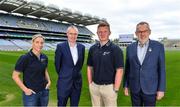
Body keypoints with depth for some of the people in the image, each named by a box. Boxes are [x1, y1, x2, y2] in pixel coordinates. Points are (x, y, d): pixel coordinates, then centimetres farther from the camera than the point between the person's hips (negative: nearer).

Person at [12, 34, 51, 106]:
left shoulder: (44, 57, 0)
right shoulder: (25, 58, -15)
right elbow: (15, 76, -10)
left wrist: (49, 81, 2)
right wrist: (25, 89, -14)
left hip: (44, 92, 5)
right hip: (31, 93, -5)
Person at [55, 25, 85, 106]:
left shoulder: (81, 47, 2)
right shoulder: (60, 46, -10)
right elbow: (57, 64, -2)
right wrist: (63, 75, 8)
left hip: (77, 82, 4)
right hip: (64, 82, -3)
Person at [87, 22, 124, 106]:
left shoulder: (115, 49, -11)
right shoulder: (92, 49, 2)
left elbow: (119, 71, -13)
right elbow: (90, 67, 9)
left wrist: (115, 90, -14)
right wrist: (90, 84, 4)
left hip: (109, 87, -4)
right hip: (94, 86, 4)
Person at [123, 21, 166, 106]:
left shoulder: (158, 46, -6)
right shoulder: (130, 48, 1)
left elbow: (161, 69, -4)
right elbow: (127, 68, 5)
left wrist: (161, 89, -6)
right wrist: (126, 85, 6)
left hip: (150, 89, -2)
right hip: (134, 88, 2)